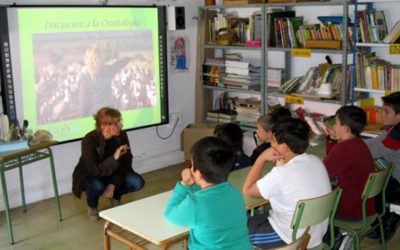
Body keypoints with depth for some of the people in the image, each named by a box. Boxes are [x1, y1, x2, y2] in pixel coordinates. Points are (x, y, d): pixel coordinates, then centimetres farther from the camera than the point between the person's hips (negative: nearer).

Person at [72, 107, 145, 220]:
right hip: (88, 175, -4)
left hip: (112, 174, 4)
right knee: (97, 186, -38)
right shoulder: (89, 140, -30)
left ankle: (115, 196, 12)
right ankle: (92, 206, -1)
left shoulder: (121, 136, -18)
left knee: (137, 182, -20)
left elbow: (126, 163, -14)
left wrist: (113, 184, -25)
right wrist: (114, 158, -47)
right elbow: (94, 170, -35)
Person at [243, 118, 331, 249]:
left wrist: (262, 158, -11)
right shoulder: (316, 161, -5)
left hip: (294, 239, -8)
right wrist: (281, 160, 0)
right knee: (260, 217, 28)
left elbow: (247, 190, -12)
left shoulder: (281, 174, -27)